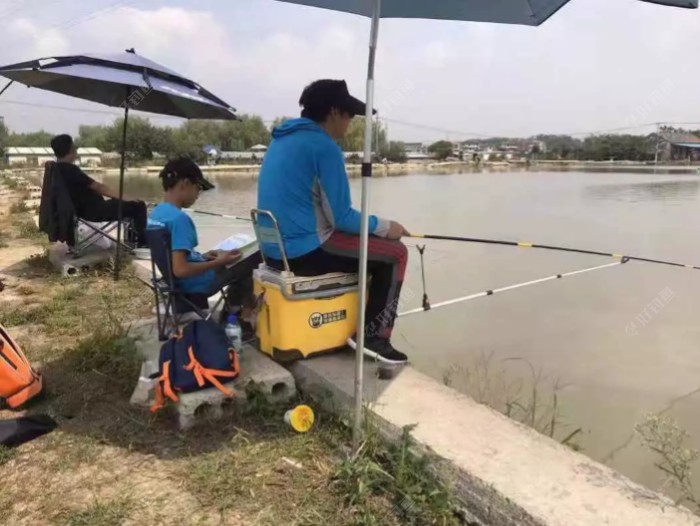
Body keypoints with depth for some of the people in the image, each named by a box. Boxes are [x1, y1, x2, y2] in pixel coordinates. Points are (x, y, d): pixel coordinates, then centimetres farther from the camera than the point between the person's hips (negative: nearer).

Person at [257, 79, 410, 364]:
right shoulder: (325, 146, -14)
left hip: (277, 248, 10)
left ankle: (365, 329, 31)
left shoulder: (282, 139, 14)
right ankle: (373, 336, 7)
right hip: (305, 248, -9)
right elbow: (341, 217, -15)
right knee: (395, 254, 4)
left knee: (372, 245, 28)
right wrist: (384, 226, 2)